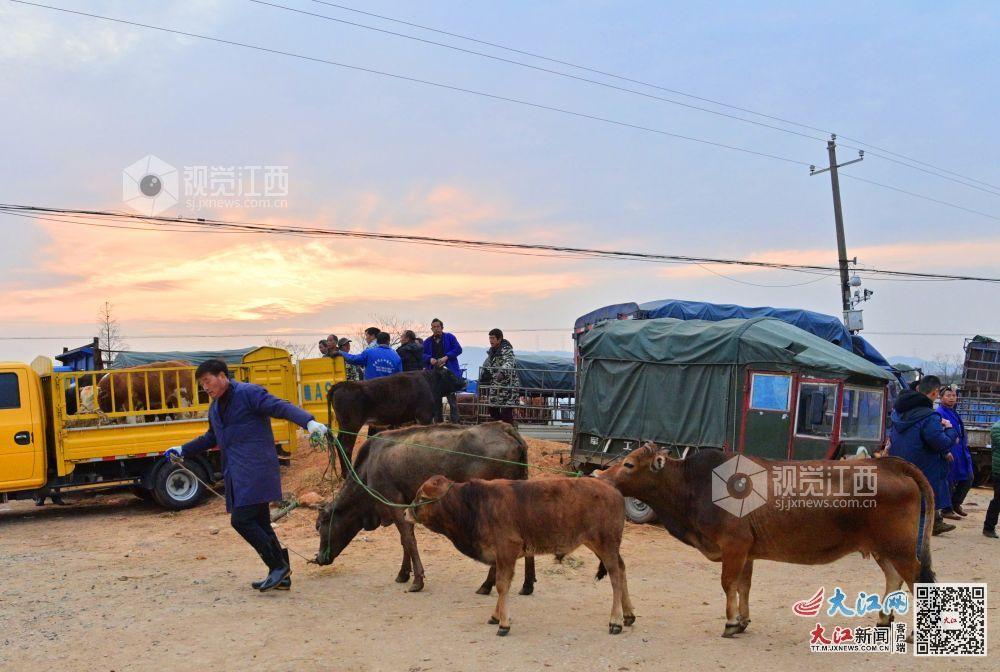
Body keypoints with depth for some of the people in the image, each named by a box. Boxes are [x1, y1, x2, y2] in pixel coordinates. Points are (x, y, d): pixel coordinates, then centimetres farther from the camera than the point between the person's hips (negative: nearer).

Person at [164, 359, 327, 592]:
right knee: (259, 523, 10)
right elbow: (211, 437, 36)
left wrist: (309, 422, -34)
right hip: (237, 474, 9)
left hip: (255, 470, -9)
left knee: (241, 519, -14)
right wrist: (183, 450, 32)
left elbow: (281, 407, -19)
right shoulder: (215, 407, 19)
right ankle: (280, 576, 16)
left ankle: (279, 565, -5)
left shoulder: (249, 393, -7)